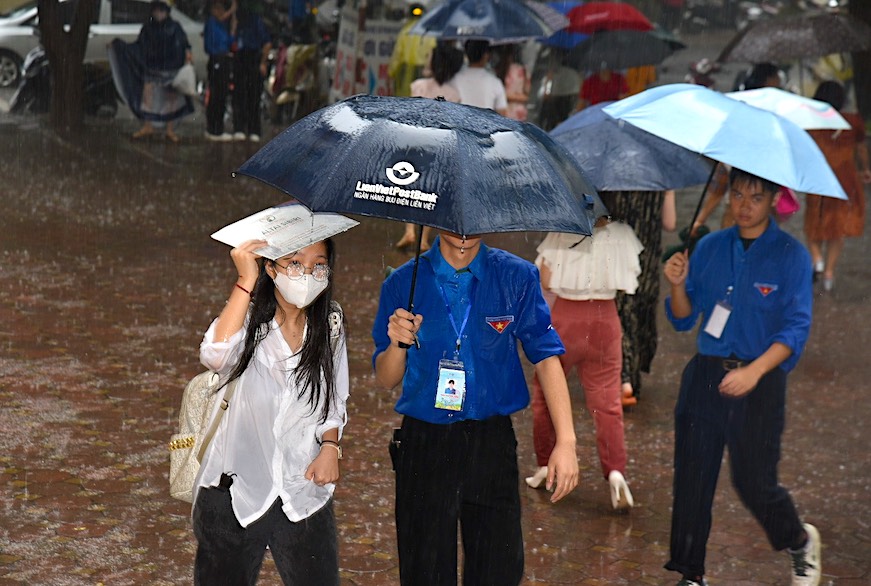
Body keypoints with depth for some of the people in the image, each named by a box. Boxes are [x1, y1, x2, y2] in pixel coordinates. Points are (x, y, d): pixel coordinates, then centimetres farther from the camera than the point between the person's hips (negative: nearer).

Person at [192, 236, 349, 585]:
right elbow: (215, 355, -33)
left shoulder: (330, 325, 2)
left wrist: (330, 446, -5)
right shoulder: (247, 320, -10)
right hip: (234, 491, -2)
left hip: (304, 494, 2)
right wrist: (246, 282, -30)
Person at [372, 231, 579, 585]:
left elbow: (546, 357, -1)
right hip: (423, 446, 0)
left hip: (493, 445, 0)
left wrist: (566, 440, -9)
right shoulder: (403, 284, 1)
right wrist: (397, 344, -18)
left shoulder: (517, 277, -1)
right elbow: (385, 380, 5)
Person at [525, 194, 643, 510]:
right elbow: (631, 280, 2)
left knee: (546, 394, 16)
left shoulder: (561, 235, -10)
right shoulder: (621, 234, -4)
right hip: (605, 319, 2)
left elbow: (545, 281, -9)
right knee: (606, 400, 4)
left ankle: (545, 466, 21)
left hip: (565, 317, -1)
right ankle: (615, 471, -12)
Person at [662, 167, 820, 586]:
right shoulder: (709, 248, 6)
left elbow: (796, 329, -10)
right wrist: (678, 285, -12)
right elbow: (683, 319, 9)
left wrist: (754, 371, -23)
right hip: (705, 375, 4)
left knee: (753, 482, 0)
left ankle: (801, 541, 31)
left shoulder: (791, 255, -6)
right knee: (692, 478, 4)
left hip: (759, 382, -4)